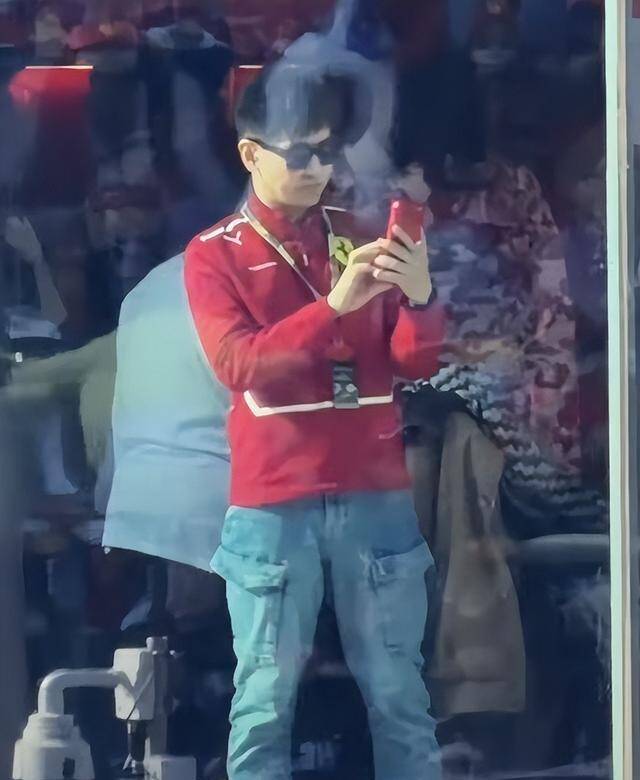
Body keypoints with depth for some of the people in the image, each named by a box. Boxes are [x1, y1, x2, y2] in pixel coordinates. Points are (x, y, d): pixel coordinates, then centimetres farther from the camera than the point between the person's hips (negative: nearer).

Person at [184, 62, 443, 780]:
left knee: (398, 695, 6)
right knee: (265, 700, 1)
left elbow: (414, 363, 6)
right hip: (272, 506, -3)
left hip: (376, 497, 3)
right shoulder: (215, 255, 1)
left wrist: (420, 299, -16)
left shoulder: (361, 241, 11)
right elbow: (237, 363, -13)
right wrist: (334, 306, -25)